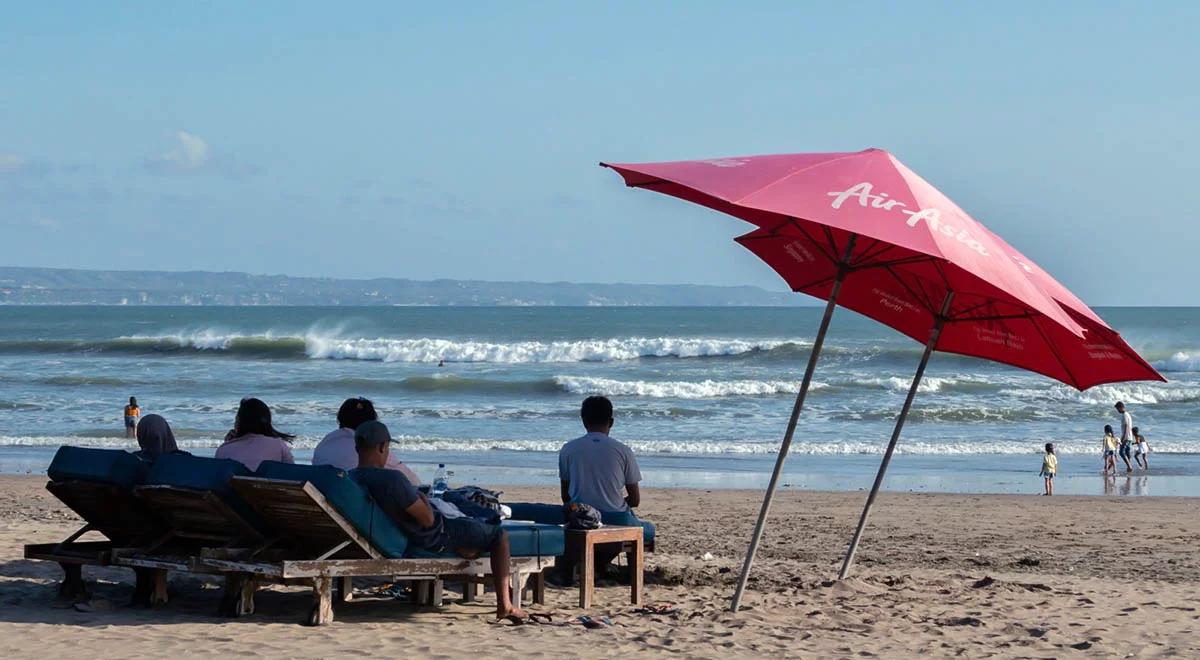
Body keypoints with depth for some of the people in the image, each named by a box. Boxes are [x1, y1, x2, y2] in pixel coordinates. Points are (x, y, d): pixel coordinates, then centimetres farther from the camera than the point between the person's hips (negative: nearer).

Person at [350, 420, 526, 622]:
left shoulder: (350, 478, -9)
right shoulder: (391, 479, -34)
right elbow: (428, 519, -26)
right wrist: (422, 498, -7)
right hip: (435, 538, -9)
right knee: (499, 536, 9)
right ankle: (504, 605, 6)